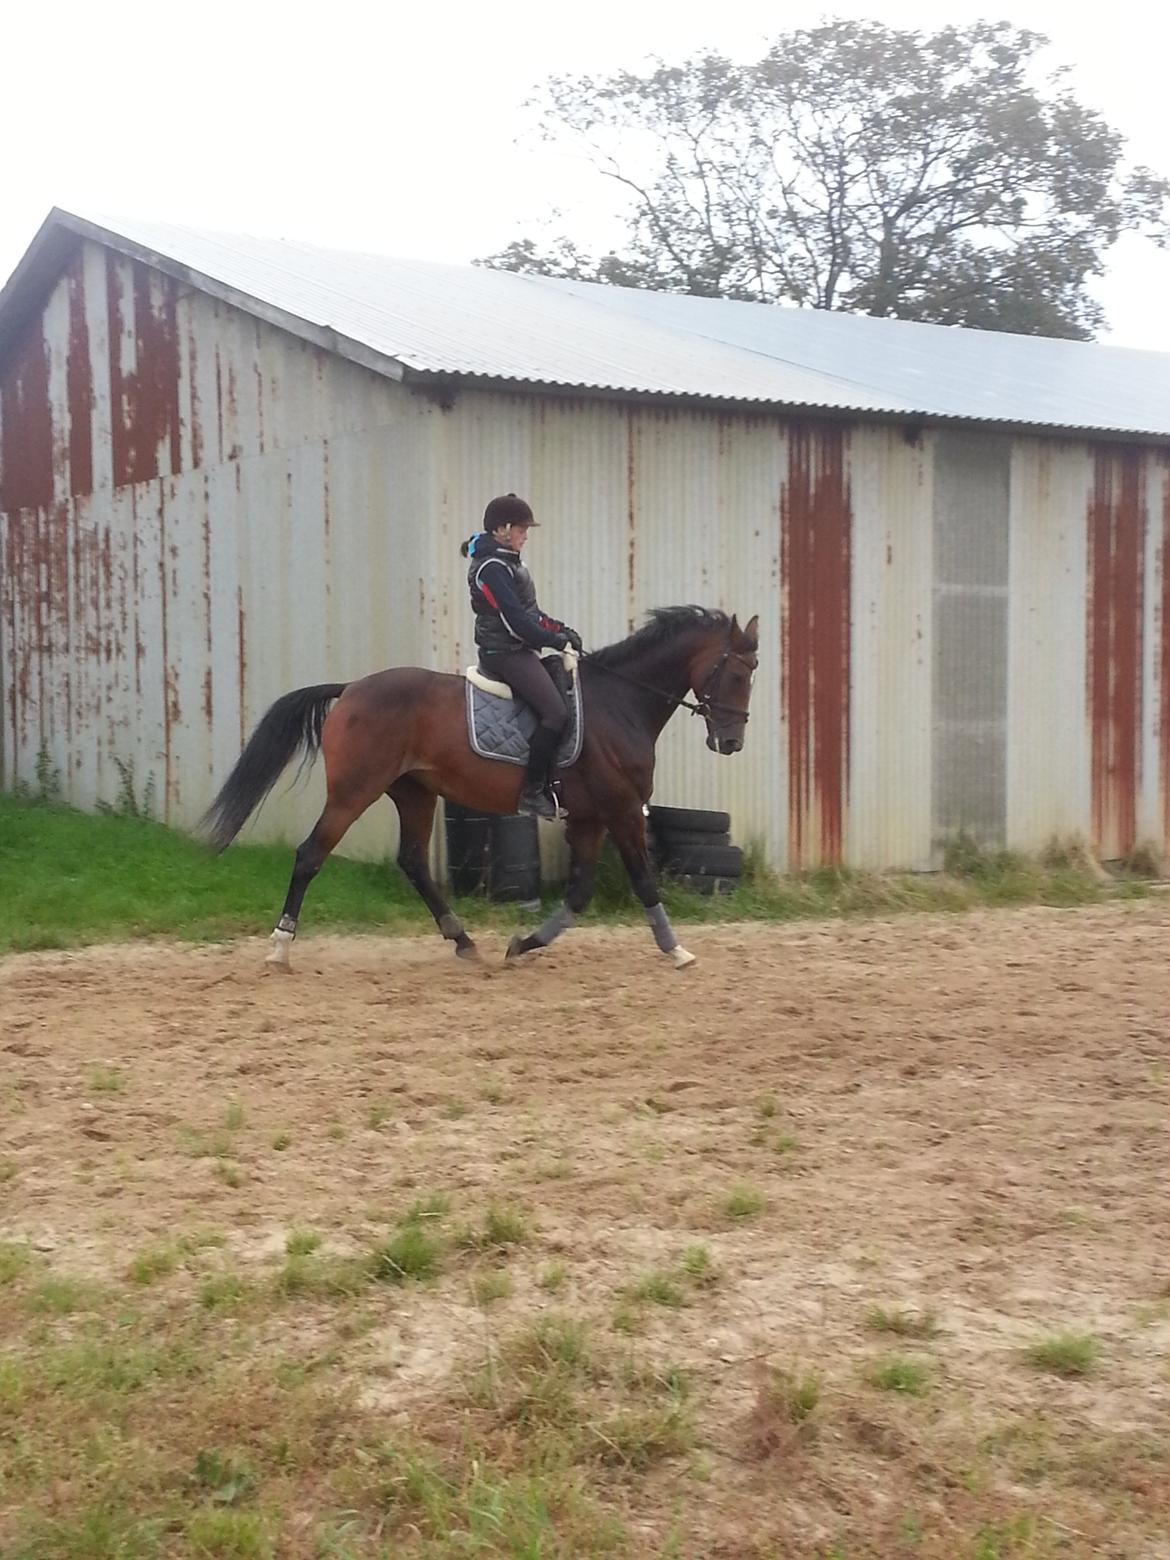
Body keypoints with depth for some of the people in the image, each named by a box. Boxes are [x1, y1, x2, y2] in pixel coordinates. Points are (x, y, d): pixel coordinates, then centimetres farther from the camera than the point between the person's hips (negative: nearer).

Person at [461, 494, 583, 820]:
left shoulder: (505, 561, 16)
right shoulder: (491, 567, -16)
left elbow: (527, 611, 21)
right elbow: (514, 620, -21)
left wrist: (559, 628, 7)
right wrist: (555, 640, -13)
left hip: (517, 650, 11)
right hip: (505, 653, -11)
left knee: (571, 692, 12)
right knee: (556, 712, -20)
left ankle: (548, 783, 14)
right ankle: (532, 791, -16)